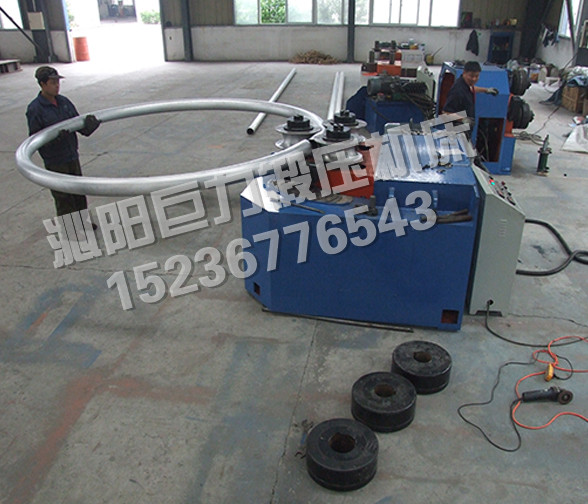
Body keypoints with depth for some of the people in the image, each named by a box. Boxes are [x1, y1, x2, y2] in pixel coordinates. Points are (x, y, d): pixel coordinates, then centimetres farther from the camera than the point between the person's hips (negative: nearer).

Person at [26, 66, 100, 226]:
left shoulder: (64, 102, 4)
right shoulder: (35, 109, -14)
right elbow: (34, 138, -12)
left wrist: (88, 124, -15)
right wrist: (54, 137, -30)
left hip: (72, 155, 6)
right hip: (55, 160, -6)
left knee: (78, 191, 18)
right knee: (63, 196, 4)